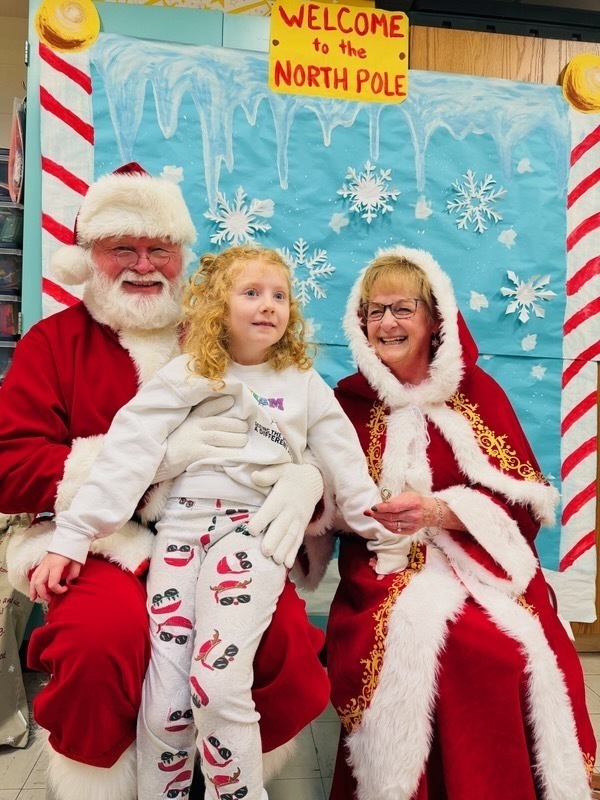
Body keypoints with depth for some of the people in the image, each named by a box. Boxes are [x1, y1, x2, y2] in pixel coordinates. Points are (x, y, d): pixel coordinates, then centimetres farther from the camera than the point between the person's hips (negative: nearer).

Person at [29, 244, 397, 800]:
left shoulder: (305, 385, 11)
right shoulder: (187, 374, 7)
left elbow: (345, 466, 15)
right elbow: (127, 450, 0)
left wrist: (383, 530, 10)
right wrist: (71, 538, -5)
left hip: (256, 528, -1)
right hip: (181, 525, 1)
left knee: (217, 681, -21)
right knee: (164, 704, -7)